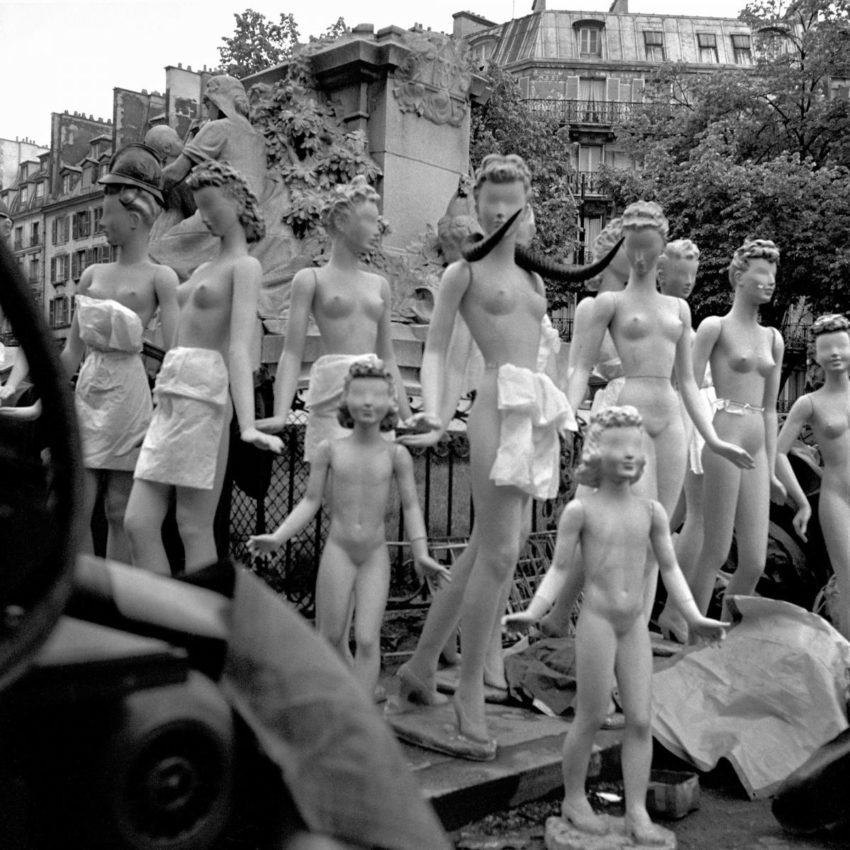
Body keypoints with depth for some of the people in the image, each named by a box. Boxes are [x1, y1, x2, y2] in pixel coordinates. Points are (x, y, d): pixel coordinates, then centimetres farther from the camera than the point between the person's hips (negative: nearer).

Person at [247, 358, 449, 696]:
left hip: (376, 556, 0)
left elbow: (410, 507, 0)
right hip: (338, 552, 1)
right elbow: (310, 502, 2)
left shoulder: (396, 454, -3)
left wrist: (421, 555, -9)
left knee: (367, 639, -8)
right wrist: (277, 538, -8)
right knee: (330, 639, 7)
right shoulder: (329, 449, -3)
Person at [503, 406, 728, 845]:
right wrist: (532, 613, -15)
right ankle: (574, 799, 23)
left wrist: (694, 617, 2)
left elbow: (670, 569, 10)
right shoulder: (580, 509, -6)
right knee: (590, 717, 3)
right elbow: (559, 570, -4)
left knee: (640, 719, 3)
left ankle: (637, 813, 11)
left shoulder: (651, 510, 4)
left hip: (636, 626, 4)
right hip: (596, 622, -4)